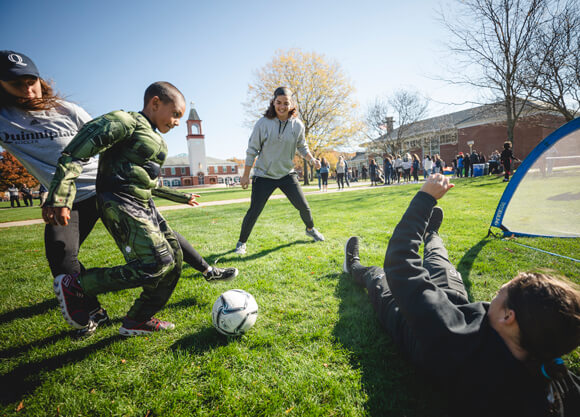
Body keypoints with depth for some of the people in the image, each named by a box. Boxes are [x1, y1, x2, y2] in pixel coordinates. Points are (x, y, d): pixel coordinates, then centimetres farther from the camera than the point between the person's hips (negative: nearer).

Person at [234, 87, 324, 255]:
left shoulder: (298, 125, -3)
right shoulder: (263, 123, -12)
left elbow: (302, 147, 13)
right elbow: (252, 150, -6)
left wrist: (312, 159, -6)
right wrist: (246, 175, -4)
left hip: (287, 174, 3)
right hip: (264, 175, -3)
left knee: (304, 206, 4)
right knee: (253, 212, -4)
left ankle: (311, 230, 35)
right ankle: (241, 242, 16)